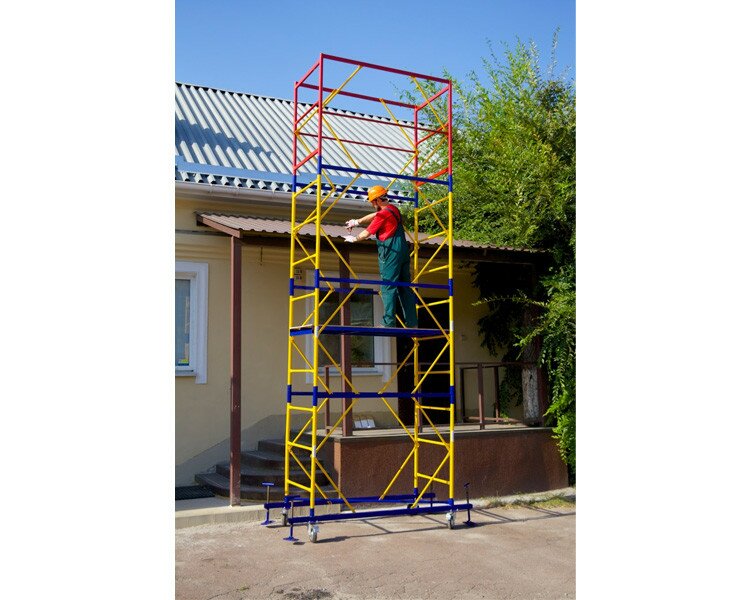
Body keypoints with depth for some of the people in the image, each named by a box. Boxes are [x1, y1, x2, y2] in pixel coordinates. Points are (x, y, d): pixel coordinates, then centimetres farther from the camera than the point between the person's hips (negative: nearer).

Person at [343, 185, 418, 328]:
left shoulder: (383, 214, -11)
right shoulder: (393, 209, 15)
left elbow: (367, 233, -2)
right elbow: (373, 215, 30)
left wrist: (354, 239, 16)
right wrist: (357, 222, 37)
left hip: (390, 252, -9)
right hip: (403, 250, 9)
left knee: (388, 287, -6)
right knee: (405, 286, 9)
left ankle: (389, 322, -9)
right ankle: (411, 322, 11)